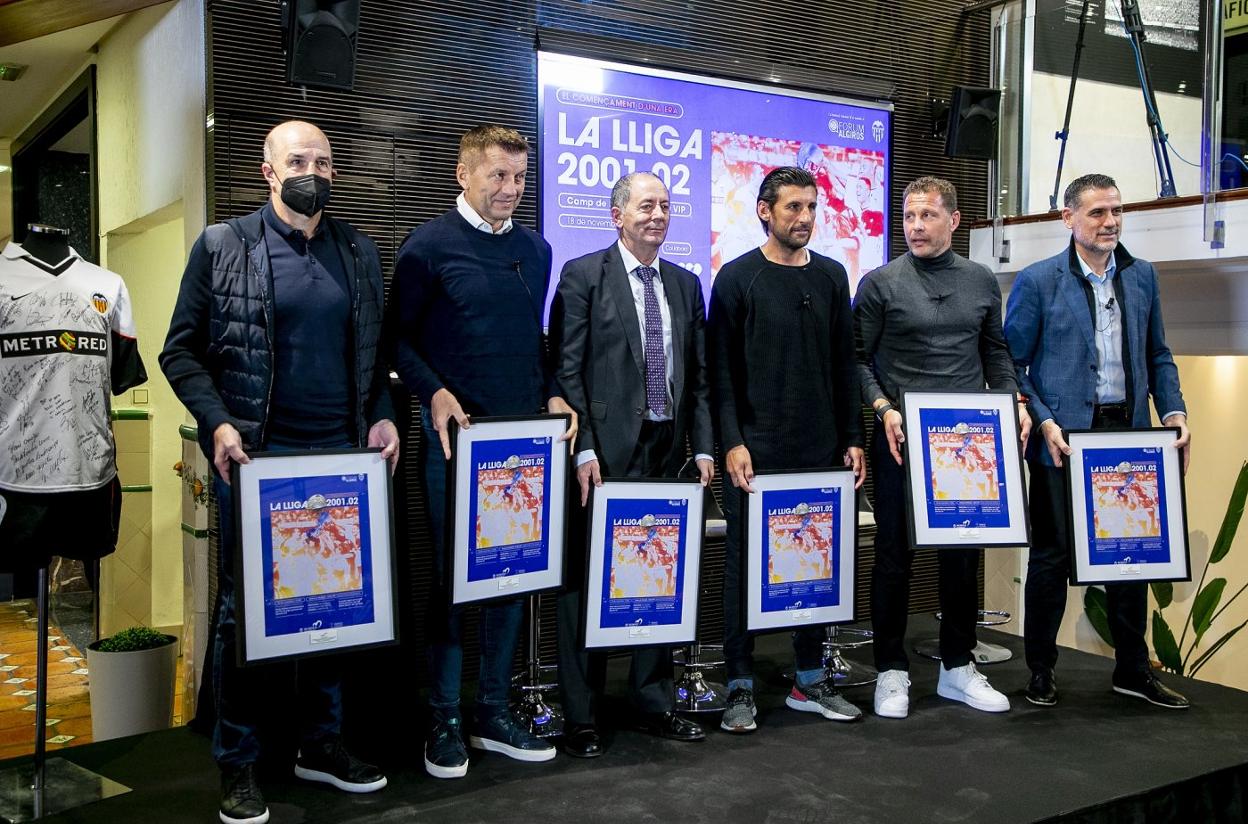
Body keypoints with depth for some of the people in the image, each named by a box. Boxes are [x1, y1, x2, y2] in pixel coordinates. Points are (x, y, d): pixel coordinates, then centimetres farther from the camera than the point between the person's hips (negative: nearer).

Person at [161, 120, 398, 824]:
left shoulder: (361, 253, 11)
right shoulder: (222, 246, 1)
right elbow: (182, 349, 0)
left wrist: (382, 416, 0)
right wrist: (218, 424, -13)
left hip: (343, 453, 3)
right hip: (256, 455, -3)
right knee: (246, 607, 5)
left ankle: (323, 743, 26)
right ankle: (238, 764, 18)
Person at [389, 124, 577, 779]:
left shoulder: (535, 249, 13)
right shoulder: (429, 245, -3)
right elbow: (399, 334, -1)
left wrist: (553, 394, 4)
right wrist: (434, 392, -15)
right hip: (456, 433, -5)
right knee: (453, 575, 2)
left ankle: (494, 712, 23)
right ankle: (444, 720, 15)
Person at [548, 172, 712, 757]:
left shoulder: (685, 285, 14)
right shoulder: (583, 275, -2)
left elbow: (698, 375, 14)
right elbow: (567, 370, -7)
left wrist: (703, 446, 5)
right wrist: (584, 449, -14)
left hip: (667, 453, 5)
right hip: (606, 453, -5)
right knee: (587, 582, 3)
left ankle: (653, 703, 25)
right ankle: (581, 717, 14)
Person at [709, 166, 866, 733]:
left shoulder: (831, 277, 11)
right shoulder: (737, 278, -2)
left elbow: (843, 365, 12)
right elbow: (721, 370, -5)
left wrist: (852, 440, 7)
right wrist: (732, 442, -13)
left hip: (820, 452, 4)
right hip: (755, 453, -4)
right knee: (744, 566, 2)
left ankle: (811, 682, 22)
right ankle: (741, 687, 12)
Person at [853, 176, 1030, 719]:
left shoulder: (981, 281, 10)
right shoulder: (881, 283, -2)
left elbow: (994, 350, 17)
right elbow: (857, 358, -2)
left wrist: (1014, 400, 3)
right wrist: (883, 409, -14)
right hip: (901, 438, -3)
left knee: (964, 553, 9)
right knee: (895, 554, 3)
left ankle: (958, 667, 23)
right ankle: (892, 670, 15)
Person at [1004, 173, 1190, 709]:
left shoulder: (1142, 276, 9)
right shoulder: (1037, 281, -5)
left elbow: (1157, 355, 14)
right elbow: (1012, 363, -5)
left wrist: (1174, 410, 1)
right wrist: (1044, 423, -15)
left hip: (1128, 434, 5)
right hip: (1064, 438, -4)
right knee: (1053, 555, 6)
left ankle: (1133, 670, 25)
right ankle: (1040, 670, 20)